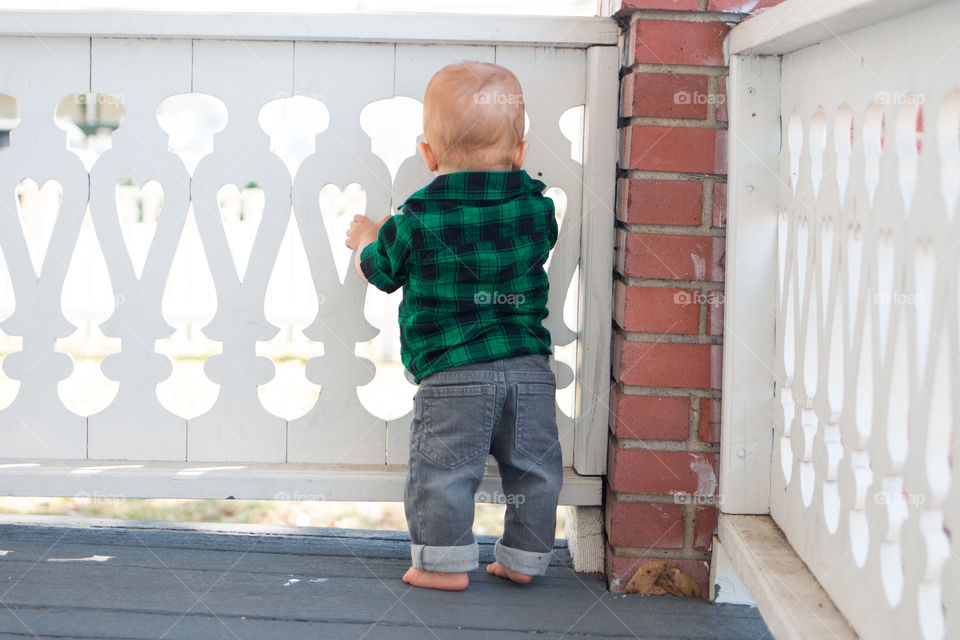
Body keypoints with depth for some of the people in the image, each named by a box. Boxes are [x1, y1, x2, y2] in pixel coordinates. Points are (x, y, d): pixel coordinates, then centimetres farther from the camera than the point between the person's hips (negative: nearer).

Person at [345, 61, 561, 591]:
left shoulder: (417, 221, -8)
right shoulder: (538, 209, 3)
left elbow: (380, 271, 8)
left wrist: (366, 237, 32)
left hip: (453, 375, -4)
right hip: (530, 368, 4)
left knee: (443, 469, 6)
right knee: (533, 467, 15)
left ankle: (446, 562, 9)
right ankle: (523, 559, 23)